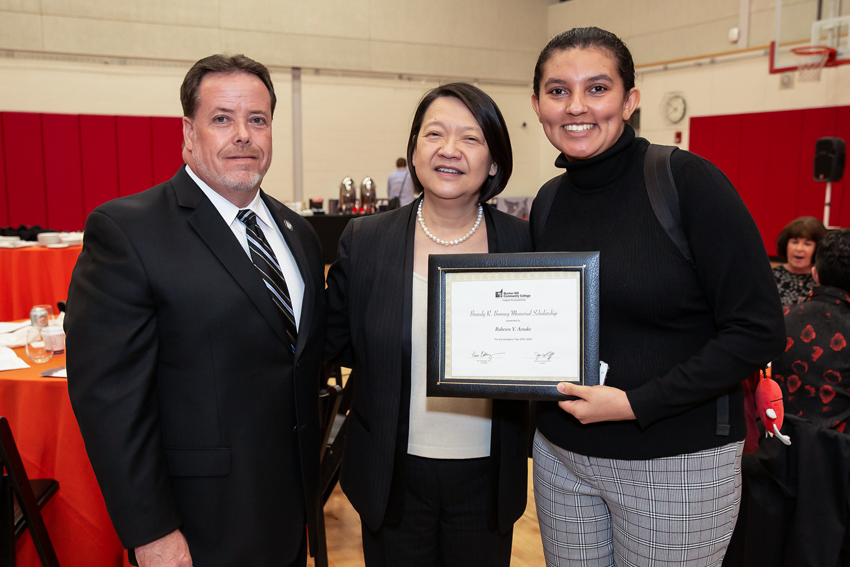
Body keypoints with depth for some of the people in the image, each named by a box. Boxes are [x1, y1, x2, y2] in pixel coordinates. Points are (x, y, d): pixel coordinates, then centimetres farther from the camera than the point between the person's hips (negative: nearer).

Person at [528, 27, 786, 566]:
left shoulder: (688, 181, -14)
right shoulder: (548, 202, 3)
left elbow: (759, 331, -15)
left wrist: (636, 404, -19)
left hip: (676, 464, -4)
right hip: (561, 453, 5)